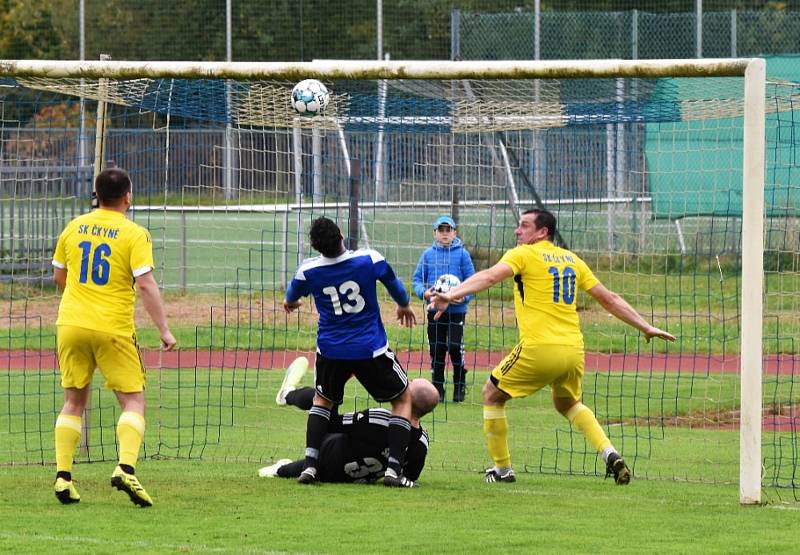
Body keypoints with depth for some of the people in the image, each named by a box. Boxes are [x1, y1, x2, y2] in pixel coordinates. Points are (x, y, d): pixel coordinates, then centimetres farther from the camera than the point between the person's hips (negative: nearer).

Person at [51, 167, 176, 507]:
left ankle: (63, 476, 7)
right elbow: (145, 284, -15)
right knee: (133, 400, 2)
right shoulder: (134, 235, -7)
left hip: (71, 324, 4)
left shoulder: (73, 228, 8)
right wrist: (164, 330, -11)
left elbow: (58, 276, 19)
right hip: (113, 329, -4)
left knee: (73, 401, 15)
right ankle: (126, 469, -17)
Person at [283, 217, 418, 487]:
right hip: (371, 350, -2)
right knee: (403, 399, 16)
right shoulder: (369, 259, -12)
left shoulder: (308, 271, -8)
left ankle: (310, 464, 10)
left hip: (331, 351, 2)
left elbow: (292, 297, 16)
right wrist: (404, 305, 32)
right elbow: (394, 285, 9)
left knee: (322, 400, 27)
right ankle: (393, 468, 2)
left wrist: (290, 302, 43)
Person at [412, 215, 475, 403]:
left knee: (455, 347, -11)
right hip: (434, 309, 2)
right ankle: (437, 389, 11)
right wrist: (424, 292, -11)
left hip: (456, 309, -2)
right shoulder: (428, 254, 8)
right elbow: (417, 279, 9)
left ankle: (459, 387, 4)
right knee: (436, 350, 4)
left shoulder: (462, 254, 2)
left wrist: (464, 297, -16)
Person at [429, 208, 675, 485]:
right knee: (568, 403, 31)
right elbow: (609, 299, 19)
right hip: (574, 349, 6)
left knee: (492, 395, 16)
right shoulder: (571, 259, 17)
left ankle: (502, 469, 15)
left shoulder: (523, 255, 0)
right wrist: (646, 327, 26)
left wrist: (452, 294, -32)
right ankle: (610, 454, 11)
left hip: (539, 348, -6)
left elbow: (490, 276, -19)